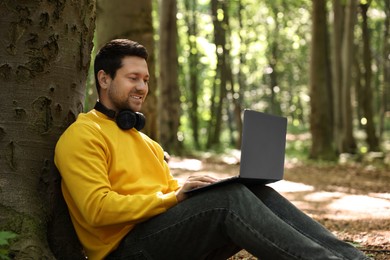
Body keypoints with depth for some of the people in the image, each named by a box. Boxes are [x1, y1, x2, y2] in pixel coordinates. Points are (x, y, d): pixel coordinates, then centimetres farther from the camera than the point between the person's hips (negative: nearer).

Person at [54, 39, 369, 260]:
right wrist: (172, 197, -17)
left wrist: (196, 188, 0)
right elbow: (97, 209, -14)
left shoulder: (144, 141, 26)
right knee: (229, 197, -28)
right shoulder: (82, 136, -2)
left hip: (164, 230, 8)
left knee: (257, 192, -13)